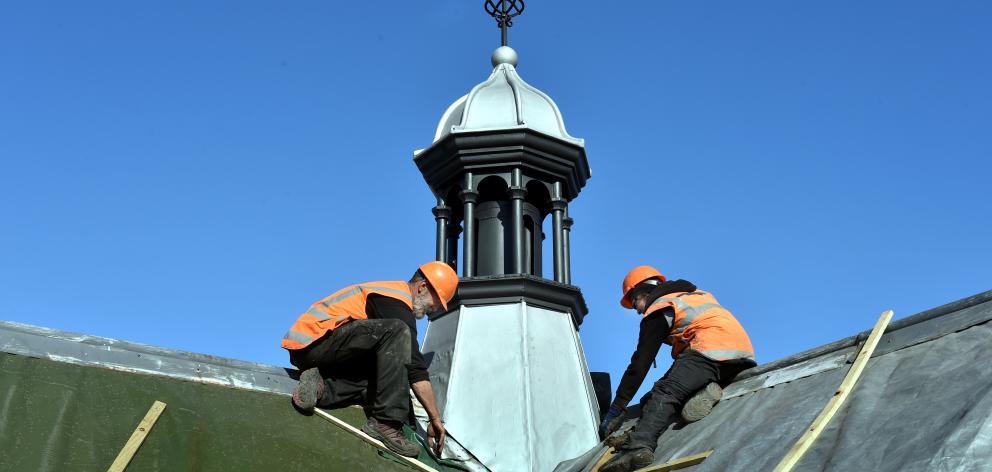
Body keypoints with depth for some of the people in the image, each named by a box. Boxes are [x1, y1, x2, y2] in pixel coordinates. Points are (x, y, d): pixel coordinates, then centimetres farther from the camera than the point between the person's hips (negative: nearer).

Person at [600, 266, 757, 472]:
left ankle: (639, 445, -42)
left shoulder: (659, 310, 8)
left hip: (711, 350, -8)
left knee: (664, 394, -17)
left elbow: (641, 362, 2)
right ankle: (701, 392, -15)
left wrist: (617, 408, 3)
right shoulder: (698, 295, 31)